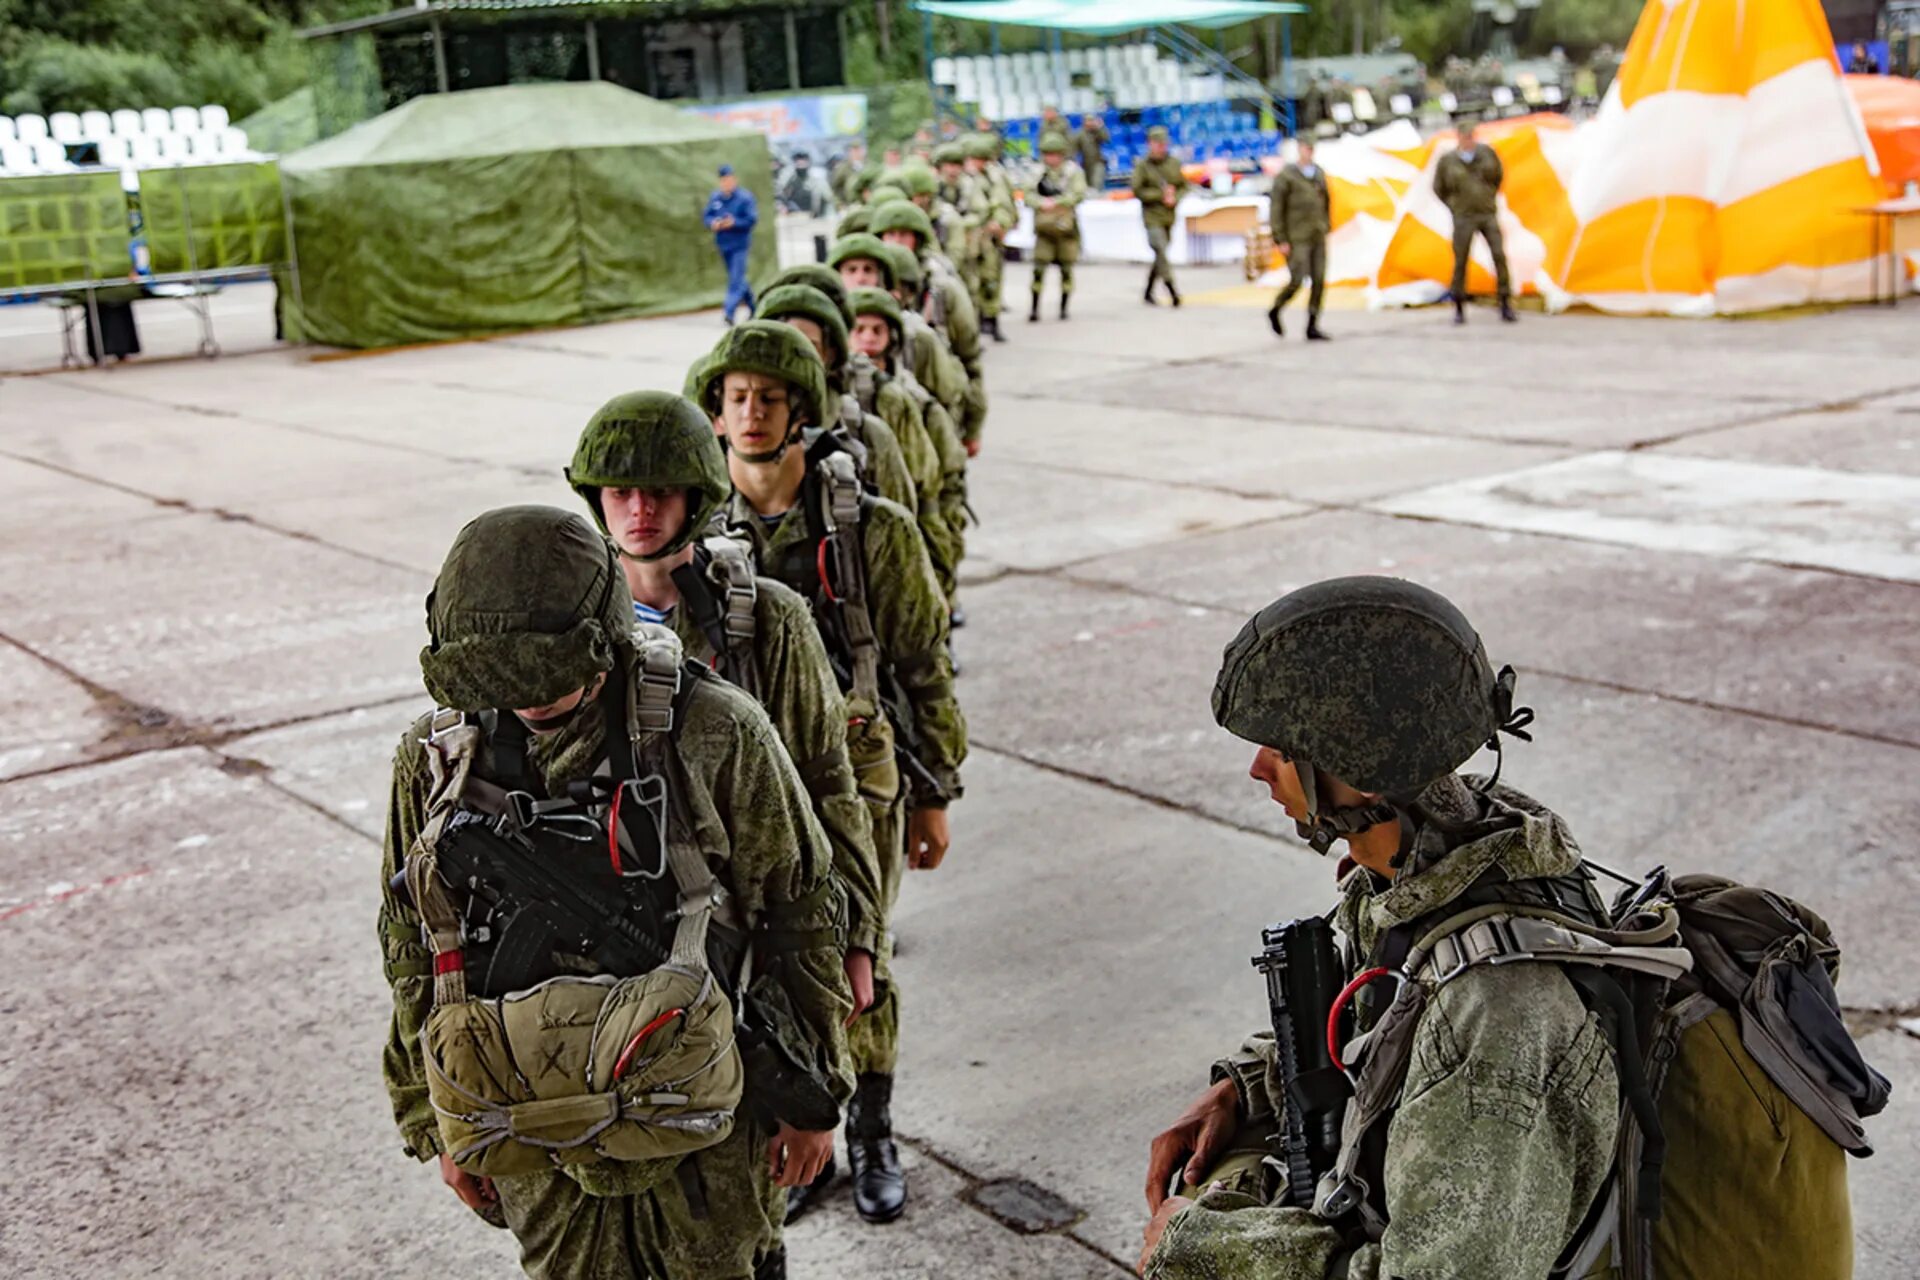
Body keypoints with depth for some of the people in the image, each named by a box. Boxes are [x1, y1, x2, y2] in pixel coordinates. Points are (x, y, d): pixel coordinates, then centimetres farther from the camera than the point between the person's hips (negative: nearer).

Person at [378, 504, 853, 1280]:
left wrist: (812, 1096, -1)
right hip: (536, 1132, 3)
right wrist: (437, 1121, 10)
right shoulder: (436, 756, -6)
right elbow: (413, 952, 6)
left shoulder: (715, 735, -16)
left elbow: (802, 909, -6)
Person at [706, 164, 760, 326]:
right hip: (723, 244, 6)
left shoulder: (744, 197, -10)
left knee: (736, 280, -12)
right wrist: (713, 223, -12)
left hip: (739, 244, -6)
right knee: (737, 278, 16)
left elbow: (752, 218, -13)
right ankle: (753, 306, 33)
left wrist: (734, 223, -23)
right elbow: (708, 216, 9)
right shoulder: (715, 198, 5)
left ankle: (730, 313, -18)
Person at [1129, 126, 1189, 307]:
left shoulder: (1174, 163, 8)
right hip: (1152, 216, -5)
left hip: (1169, 216, 5)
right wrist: (1161, 195, -13)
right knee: (1160, 252, -17)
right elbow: (1137, 190, -10)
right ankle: (1172, 291, -19)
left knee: (1160, 257, 10)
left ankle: (1149, 293, 23)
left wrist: (1175, 198, -9)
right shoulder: (1142, 165, -5)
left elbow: (1184, 185, 12)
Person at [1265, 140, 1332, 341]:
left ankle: (1312, 327, 4)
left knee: (1319, 281, -2)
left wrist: (1326, 230, 16)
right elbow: (1275, 210, -9)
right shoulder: (1286, 176, -7)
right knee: (1297, 282, -11)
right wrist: (1281, 241, -13)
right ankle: (1275, 311, 17)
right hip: (1296, 239, -6)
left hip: (1318, 238, 6)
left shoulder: (1319, 174, 11)